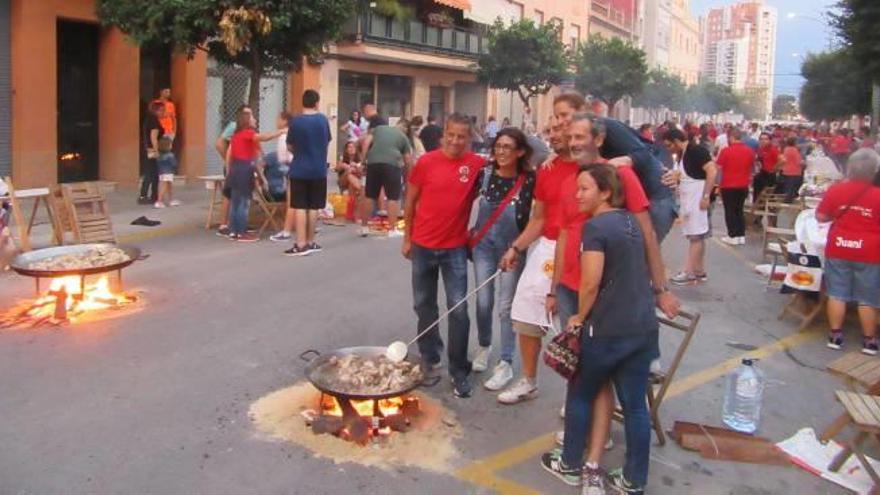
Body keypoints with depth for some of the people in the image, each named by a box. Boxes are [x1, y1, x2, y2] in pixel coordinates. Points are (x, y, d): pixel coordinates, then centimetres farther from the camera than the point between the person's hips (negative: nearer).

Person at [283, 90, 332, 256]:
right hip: (318, 169, 2)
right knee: (313, 207, 10)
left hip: (299, 170, -2)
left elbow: (290, 147, 1)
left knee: (300, 207, -1)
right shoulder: (323, 119, 0)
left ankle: (301, 244, -4)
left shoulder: (295, 121, -7)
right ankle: (310, 242, 17)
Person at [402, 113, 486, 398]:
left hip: (455, 248, -1)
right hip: (423, 246, 2)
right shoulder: (426, 162, -6)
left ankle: (459, 371, 9)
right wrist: (407, 237, 6)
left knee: (458, 309, -3)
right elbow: (411, 201, 4)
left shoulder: (477, 165, -7)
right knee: (424, 305, 14)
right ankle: (429, 357, 34)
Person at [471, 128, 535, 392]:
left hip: (512, 248, -2)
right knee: (483, 302, 9)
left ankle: (506, 364, 14)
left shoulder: (529, 180, -13)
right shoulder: (485, 173, -6)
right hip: (484, 245, 2)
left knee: (506, 306, 3)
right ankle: (484, 346, 35)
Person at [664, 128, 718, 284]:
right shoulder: (682, 155, 14)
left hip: (697, 200, -10)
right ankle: (700, 271, 18)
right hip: (687, 200, 10)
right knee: (697, 236, 12)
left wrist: (706, 196, -24)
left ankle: (690, 272, -2)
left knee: (696, 236, -5)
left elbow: (712, 171, -22)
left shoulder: (696, 150, -14)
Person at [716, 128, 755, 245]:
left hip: (728, 185, -5)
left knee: (730, 211, 5)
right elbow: (752, 166, 12)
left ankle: (733, 236, 5)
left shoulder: (726, 151, -16)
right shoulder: (749, 151, 0)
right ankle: (741, 235, 16)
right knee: (739, 210, 15)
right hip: (743, 185, 5)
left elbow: (717, 167, -12)